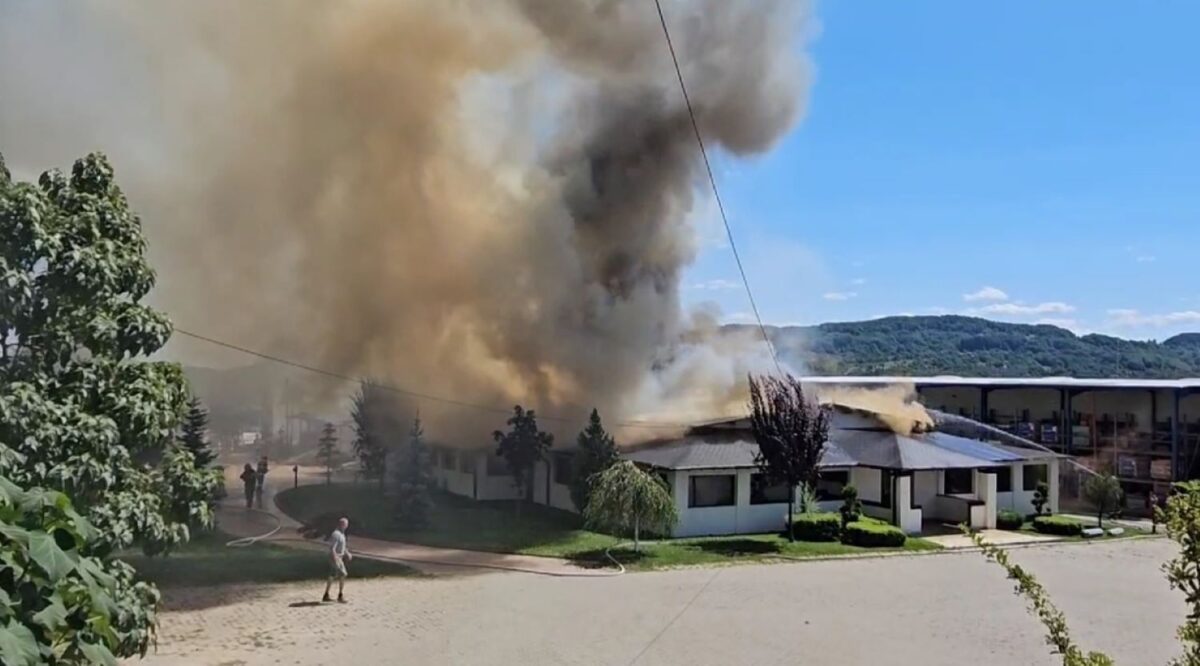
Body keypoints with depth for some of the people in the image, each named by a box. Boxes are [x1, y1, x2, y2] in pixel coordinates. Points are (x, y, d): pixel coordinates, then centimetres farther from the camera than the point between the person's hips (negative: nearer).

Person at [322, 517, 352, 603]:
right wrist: (336, 559, -28)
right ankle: (340, 596, -3)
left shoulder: (342, 533, 12)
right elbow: (332, 548, -25)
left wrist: (347, 553, 20)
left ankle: (326, 596, 20)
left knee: (332, 576, 14)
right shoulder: (336, 534, -20)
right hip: (335, 557, -10)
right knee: (342, 575, -8)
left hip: (340, 557, 10)